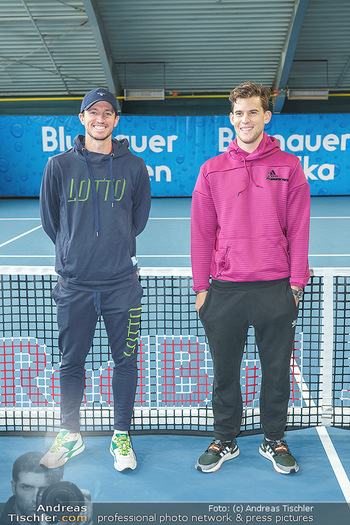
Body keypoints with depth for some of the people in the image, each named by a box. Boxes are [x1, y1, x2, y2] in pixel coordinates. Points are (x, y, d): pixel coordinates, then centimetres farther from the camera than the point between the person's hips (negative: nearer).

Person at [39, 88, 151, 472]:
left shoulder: (134, 167, 3)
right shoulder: (59, 165, 2)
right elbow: (49, 219, 10)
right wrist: (74, 251, 11)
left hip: (122, 283, 0)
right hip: (74, 283, 0)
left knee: (125, 361, 6)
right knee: (71, 363, 10)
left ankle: (121, 437, 23)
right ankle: (69, 436, 28)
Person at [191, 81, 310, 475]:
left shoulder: (288, 167, 3)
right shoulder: (211, 170, 5)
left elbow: (298, 230, 3)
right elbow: (201, 233, 5)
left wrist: (296, 282, -2)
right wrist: (201, 286, 2)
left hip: (276, 289, 0)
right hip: (224, 290, 1)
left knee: (276, 369, 10)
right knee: (224, 371, 10)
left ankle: (274, 441, 28)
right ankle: (225, 440, 27)